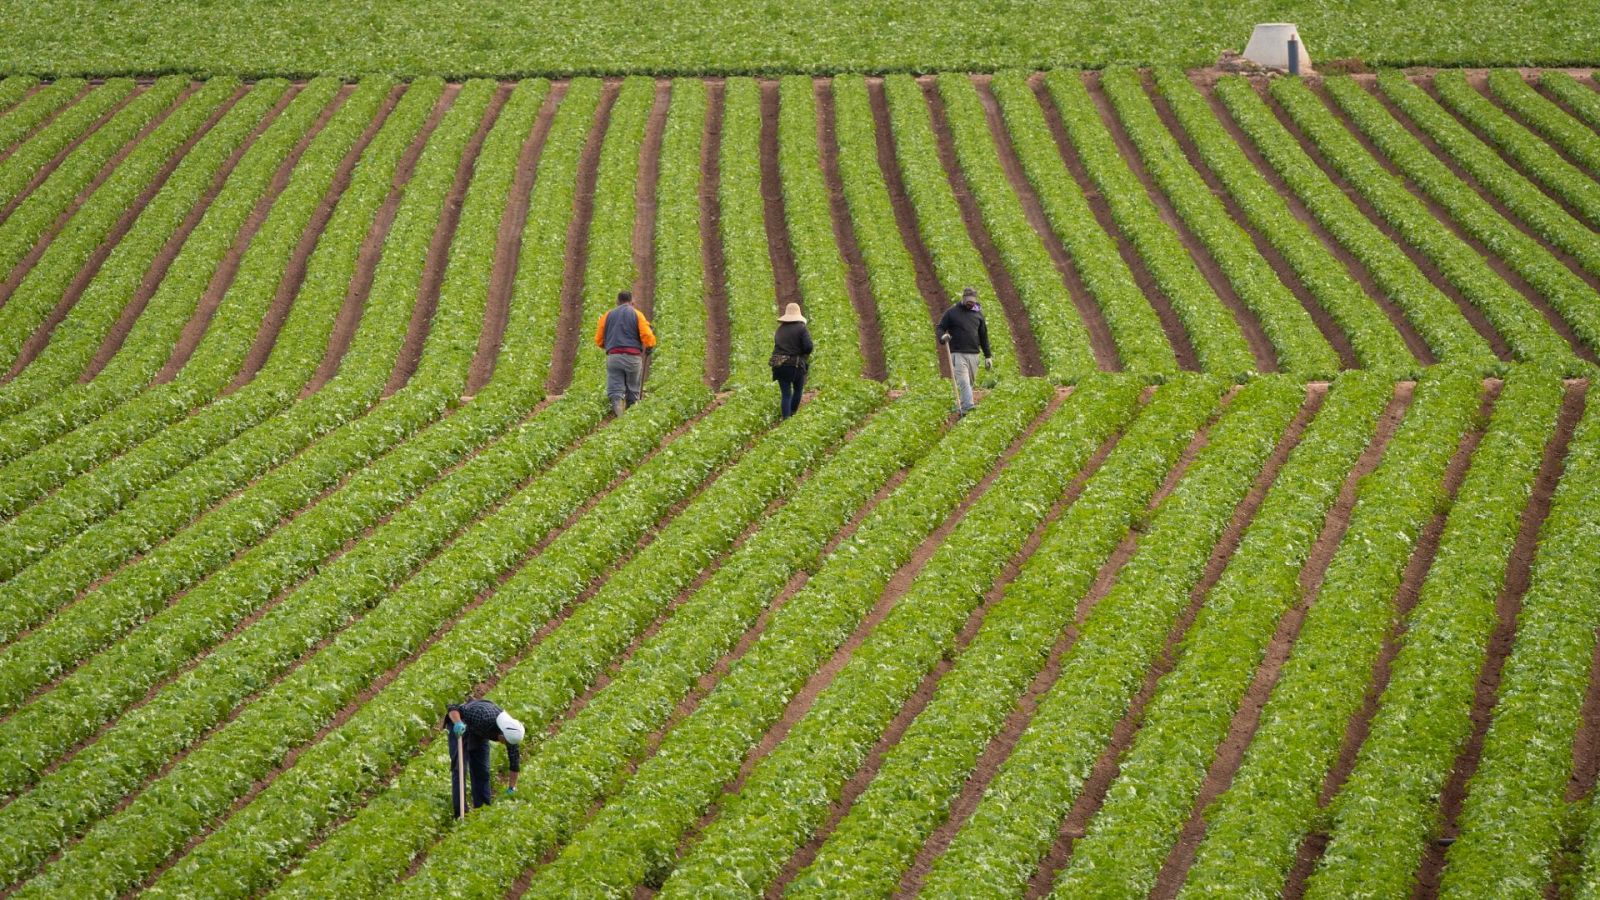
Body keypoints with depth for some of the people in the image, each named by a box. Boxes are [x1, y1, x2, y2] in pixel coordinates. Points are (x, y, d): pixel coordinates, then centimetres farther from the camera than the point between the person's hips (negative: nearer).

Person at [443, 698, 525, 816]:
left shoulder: (511, 732, -23)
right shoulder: (484, 717, -41)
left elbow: (515, 760, -10)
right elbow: (453, 708, -38)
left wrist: (512, 788, -8)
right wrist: (457, 723, -59)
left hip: (479, 732, 5)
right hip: (459, 728, -5)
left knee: (482, 770, 1)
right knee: (460, 768, -12)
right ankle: (460, 812, -14)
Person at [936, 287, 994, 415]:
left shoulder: (978, 314, 14)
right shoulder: (951, 313, 3)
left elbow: (983, 336, 18)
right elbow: (940, 328, 4)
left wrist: (988, 356, 15)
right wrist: (943, 336, -21)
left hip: (973, 354, 4)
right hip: (957, 354, -4)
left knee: (971, 383, 7)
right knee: (963, 381, -17)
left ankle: (963, 408, 17)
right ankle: (968, 406, -27)